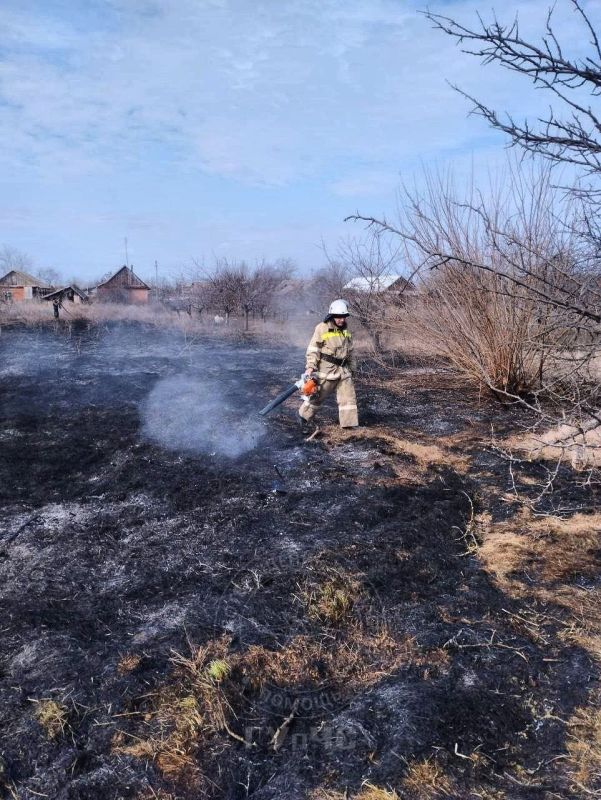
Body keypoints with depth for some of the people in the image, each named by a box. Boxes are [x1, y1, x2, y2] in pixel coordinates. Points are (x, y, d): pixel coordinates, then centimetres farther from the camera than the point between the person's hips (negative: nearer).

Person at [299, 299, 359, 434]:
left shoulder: (346, 330, 10)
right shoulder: (322, 328, -10)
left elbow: (350, 352, 20)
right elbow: (313, 350, -12)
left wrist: (352, 368, 23)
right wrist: (310, 367, -20)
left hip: (343, 370, 6)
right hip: (326, 370, -6)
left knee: (349, 397, 0)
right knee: (317, 396, 6)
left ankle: (350, 424, 4)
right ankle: (305, 418, 24)